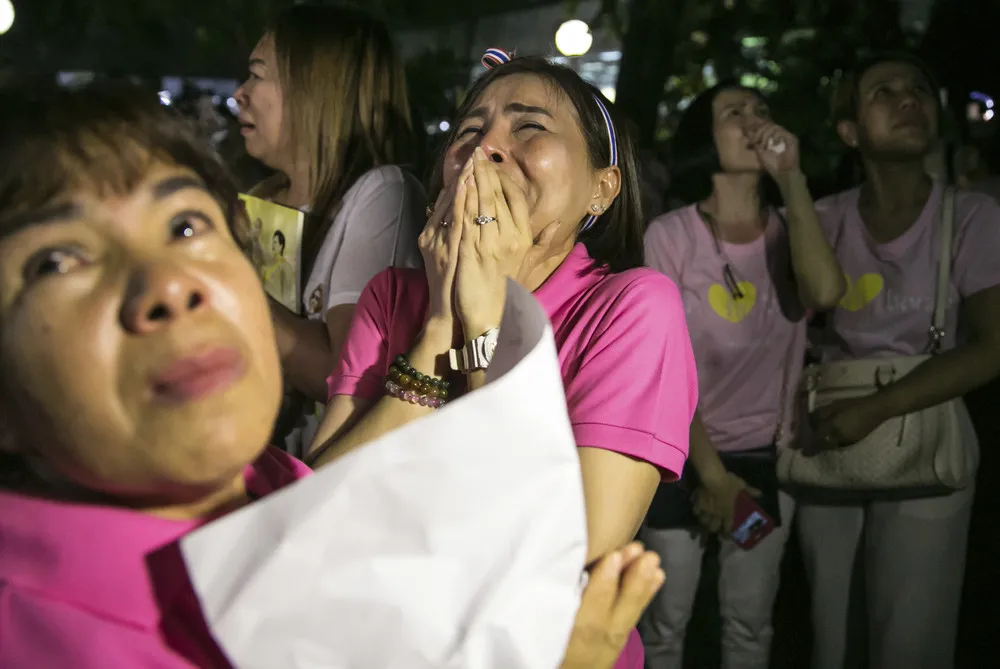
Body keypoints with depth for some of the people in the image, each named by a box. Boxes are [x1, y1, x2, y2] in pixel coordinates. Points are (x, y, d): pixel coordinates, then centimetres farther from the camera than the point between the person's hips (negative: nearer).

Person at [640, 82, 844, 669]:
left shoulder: (788, 230, -3)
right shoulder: (669, 236, -12)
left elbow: (826, 291, -27)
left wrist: (792, 179, -22)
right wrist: (710, 471, -11)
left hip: (769, 456, 3)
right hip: (683, 455, -3)